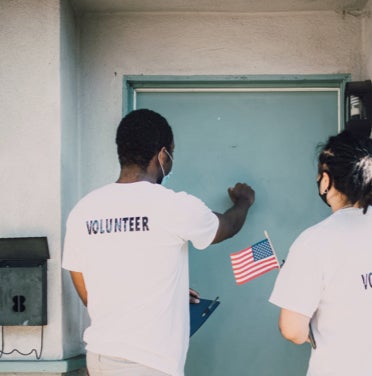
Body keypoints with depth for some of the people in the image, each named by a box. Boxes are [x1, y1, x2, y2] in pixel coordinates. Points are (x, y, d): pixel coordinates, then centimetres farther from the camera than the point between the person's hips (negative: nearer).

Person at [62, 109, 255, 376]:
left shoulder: (83, 210, 0)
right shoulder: (175, 206, -13)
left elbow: (87, 294, 10)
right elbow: (228, 227, 8)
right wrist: (243, 201, 32)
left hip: (99, 354, 6)